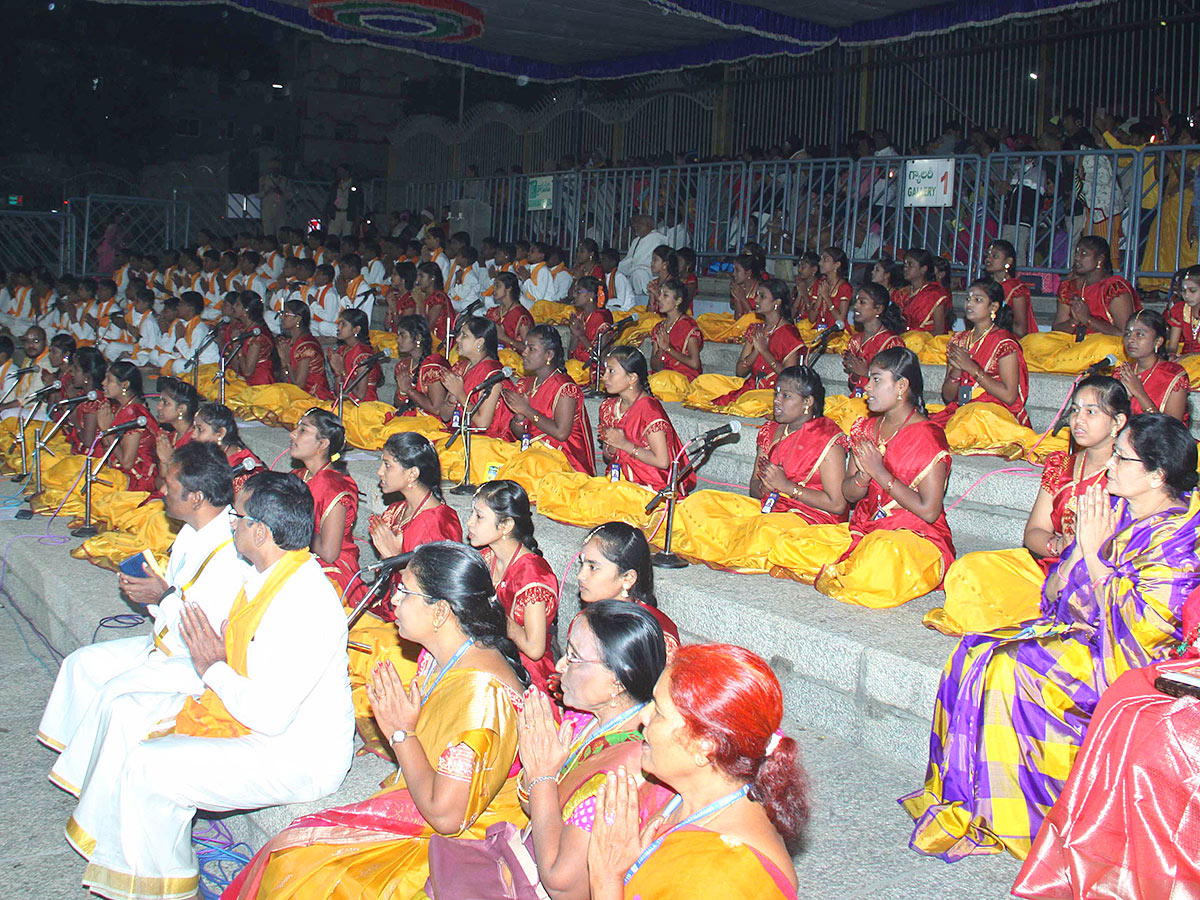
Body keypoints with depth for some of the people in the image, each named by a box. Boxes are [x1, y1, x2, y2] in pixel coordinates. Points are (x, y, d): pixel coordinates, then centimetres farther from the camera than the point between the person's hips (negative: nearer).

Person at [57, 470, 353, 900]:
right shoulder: (265, 575, 2)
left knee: (148, 766, -20)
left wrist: (213, 669, -16)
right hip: (243, 713, 11)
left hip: (296, 758, -11)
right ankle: (107, 844, 24)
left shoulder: (304, 605, -31)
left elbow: (270, 716, -30)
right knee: (128, 712, 10)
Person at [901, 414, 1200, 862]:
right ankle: (961, 793, -8)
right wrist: (1081, 544, -10)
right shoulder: (1114, 509, 9)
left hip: (1120, 658, -8)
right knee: (974, 652, -14)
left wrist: (1093, 551, -18)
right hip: (1075, 629, 8)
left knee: (1006, 667, -26)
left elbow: (1137, 624, -20)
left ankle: (997, 814, -11)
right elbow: (1056, 593, 7)